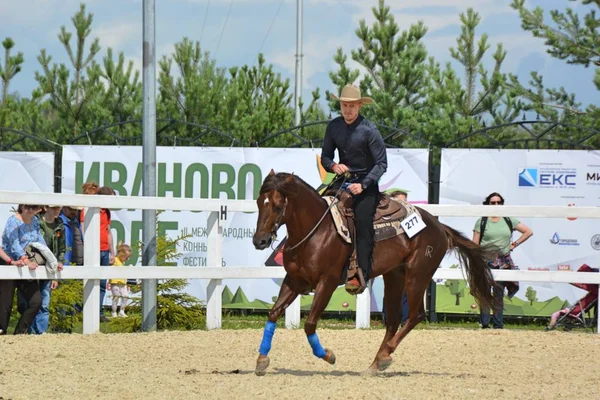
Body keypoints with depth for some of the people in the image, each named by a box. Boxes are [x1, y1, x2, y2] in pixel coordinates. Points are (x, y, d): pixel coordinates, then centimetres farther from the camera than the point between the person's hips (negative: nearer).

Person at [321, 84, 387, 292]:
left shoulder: (369, 130, -12)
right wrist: (333, 166, -13)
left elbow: (381, 163, -11)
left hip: (366, 184, -5)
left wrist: (363, 185, -19)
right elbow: (325, 157, 10)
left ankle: (361, 276, -14)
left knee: (363, 226, -13)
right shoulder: (334, 126, 2)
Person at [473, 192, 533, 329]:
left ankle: (498, 324, 7)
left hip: (503, 261, 2)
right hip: (485, 261, -2)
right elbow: (474, 244, 1)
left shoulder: (508, 220, 10)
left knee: (499, 294, 4)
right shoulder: (482, 221, 4)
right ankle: (484, 323, -9)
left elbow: (528, 232, 15)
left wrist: (515, 244, 6)